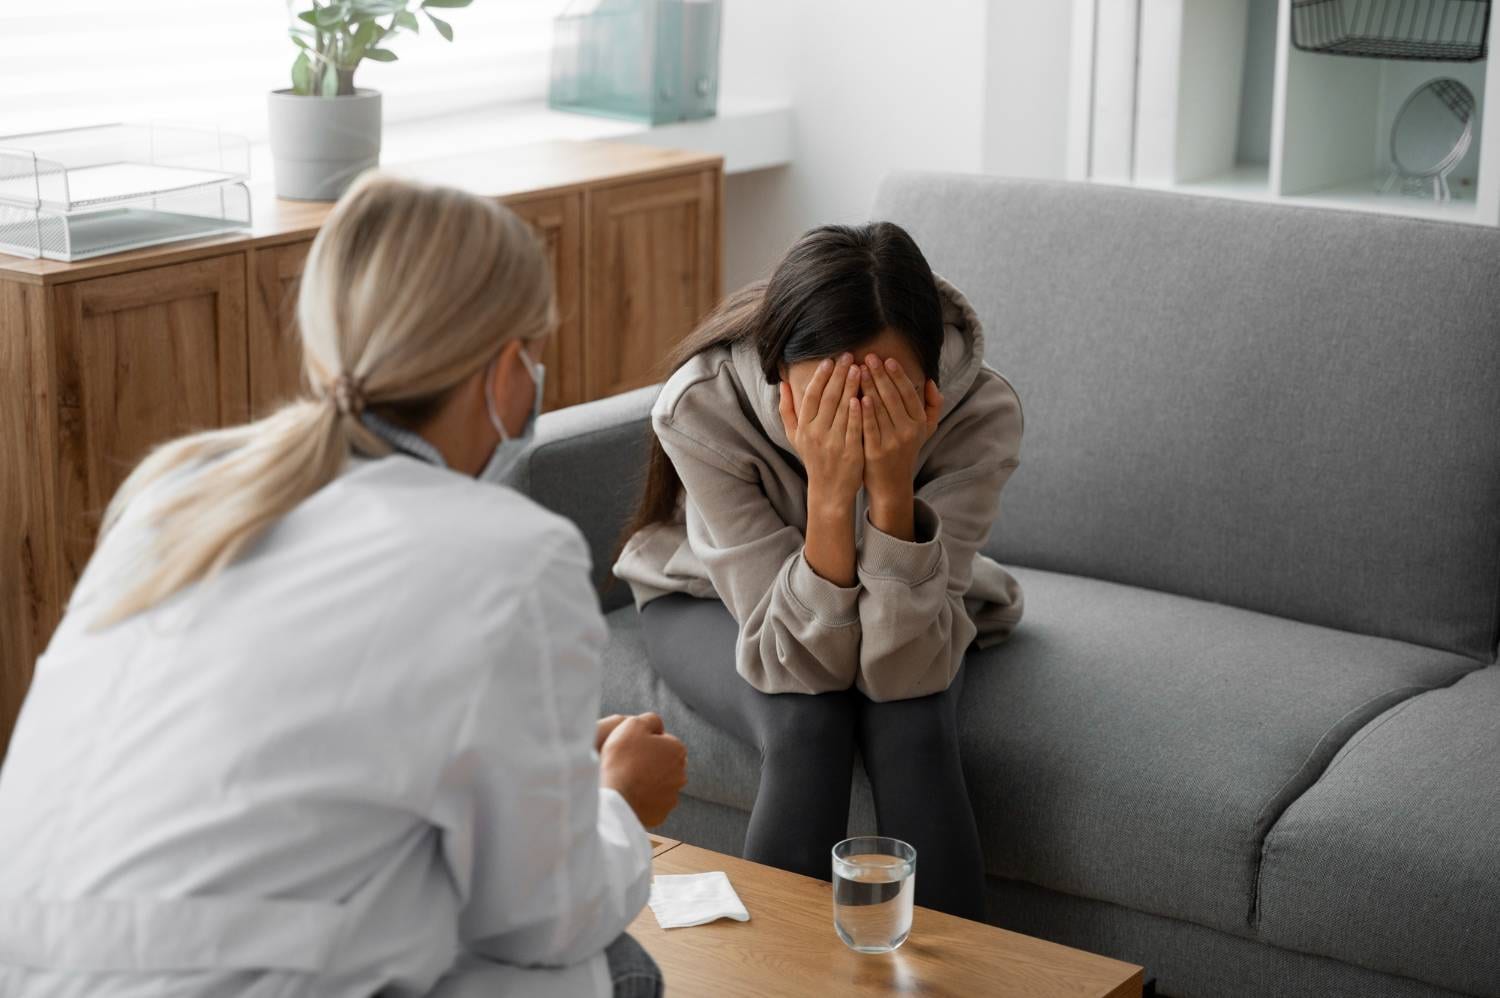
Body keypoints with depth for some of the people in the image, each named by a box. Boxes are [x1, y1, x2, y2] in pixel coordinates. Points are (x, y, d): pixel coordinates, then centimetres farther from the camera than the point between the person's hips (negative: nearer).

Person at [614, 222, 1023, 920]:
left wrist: (893, 488, -44)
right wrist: (829, 493, -46)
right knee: (804, 724, -29)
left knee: (912, 726, -28)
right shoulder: (700, 406, -35)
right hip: (714, 599, -1)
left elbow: (904, 670, -33)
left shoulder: (981, 411, -32)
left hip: (899, 611, 1)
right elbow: (801, 662, -33)